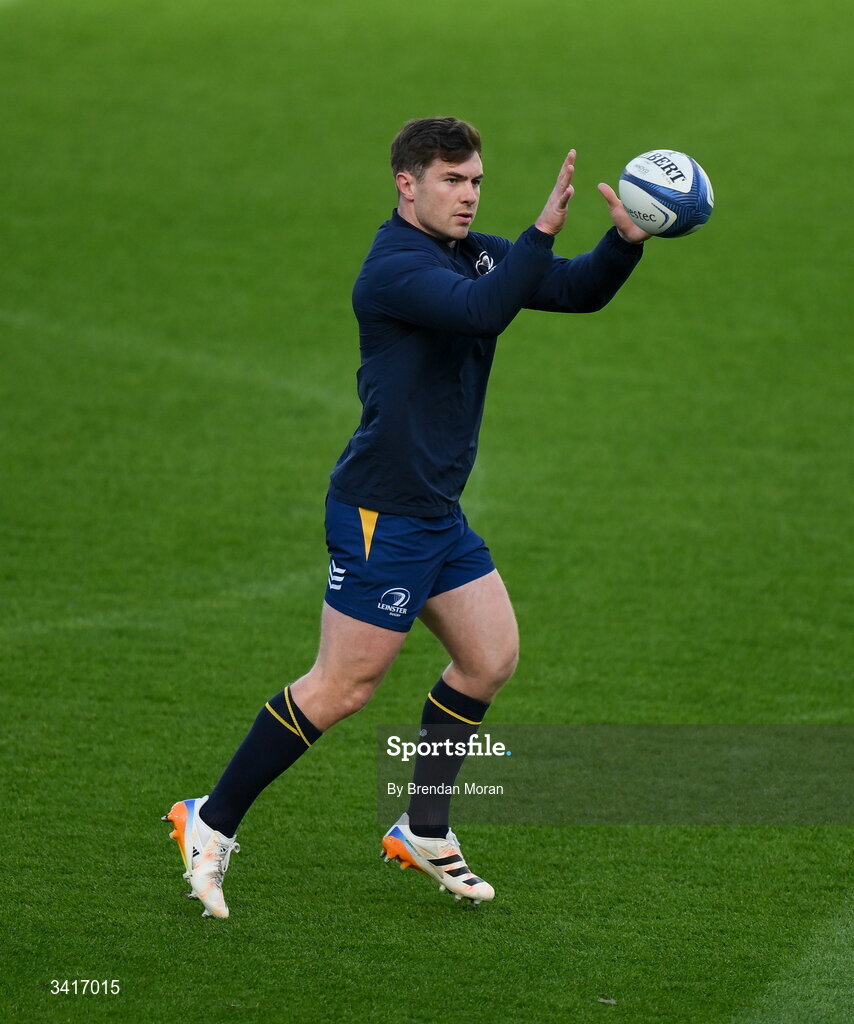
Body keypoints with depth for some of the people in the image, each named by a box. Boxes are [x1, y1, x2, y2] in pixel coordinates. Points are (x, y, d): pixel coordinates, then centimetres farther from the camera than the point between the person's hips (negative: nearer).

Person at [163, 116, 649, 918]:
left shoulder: (476, 254, 10)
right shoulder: (394, 268, -18)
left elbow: (578, 290, 10)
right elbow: (482, 311, -35)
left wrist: (627, 241, -8)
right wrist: (545, 228, -38)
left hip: (437, 514, 9)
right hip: (380, 514, -9)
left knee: (491, 658, 10)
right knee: (341, 687, -6)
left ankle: (424, 833, 23)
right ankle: (212, 823, 6)